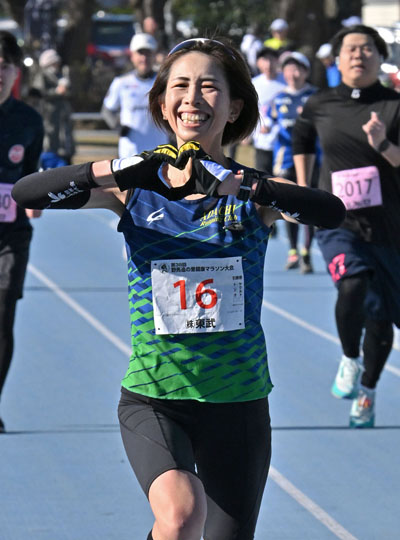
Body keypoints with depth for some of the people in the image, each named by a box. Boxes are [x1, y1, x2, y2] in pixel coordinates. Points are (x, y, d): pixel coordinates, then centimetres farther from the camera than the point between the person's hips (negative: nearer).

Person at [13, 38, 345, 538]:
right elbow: (26, 192, -10)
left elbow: (332, 211, -20)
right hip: (152, 399, -2)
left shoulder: (253, 191, 1)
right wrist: (121, 171, -23)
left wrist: (236, 184, -32)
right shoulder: (134, 187, 2)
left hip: (238, 401, 2)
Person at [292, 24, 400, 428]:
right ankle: (349, 360, -2)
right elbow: (301, 140, 23)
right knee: (353, 286, -28)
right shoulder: (319, 105, 2)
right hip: (338, 223, 0)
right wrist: (303, 191, 20)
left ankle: (366, 392, 31)